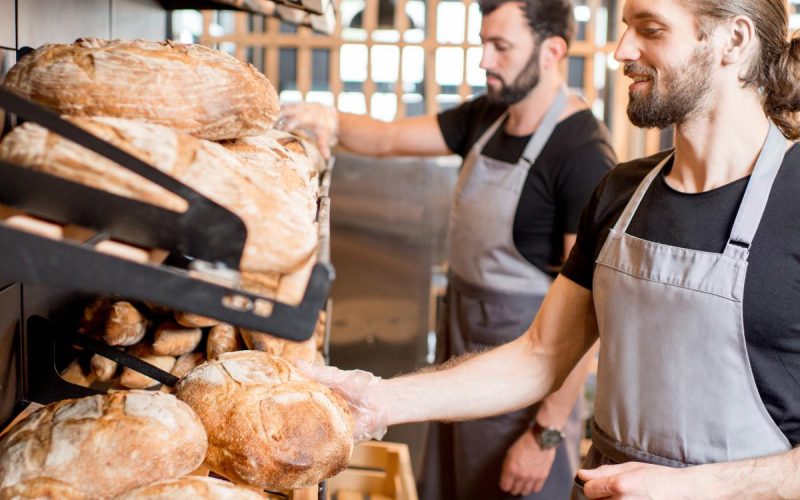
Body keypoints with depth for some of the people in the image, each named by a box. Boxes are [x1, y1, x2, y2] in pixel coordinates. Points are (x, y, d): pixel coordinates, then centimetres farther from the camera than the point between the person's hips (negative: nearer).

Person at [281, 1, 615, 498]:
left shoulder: (584, 153, -21)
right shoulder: (485, 117, 2)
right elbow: (390, 138, 9)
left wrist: (547, 433, -21)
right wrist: (333, 120, -13)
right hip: (460, 354, 7)